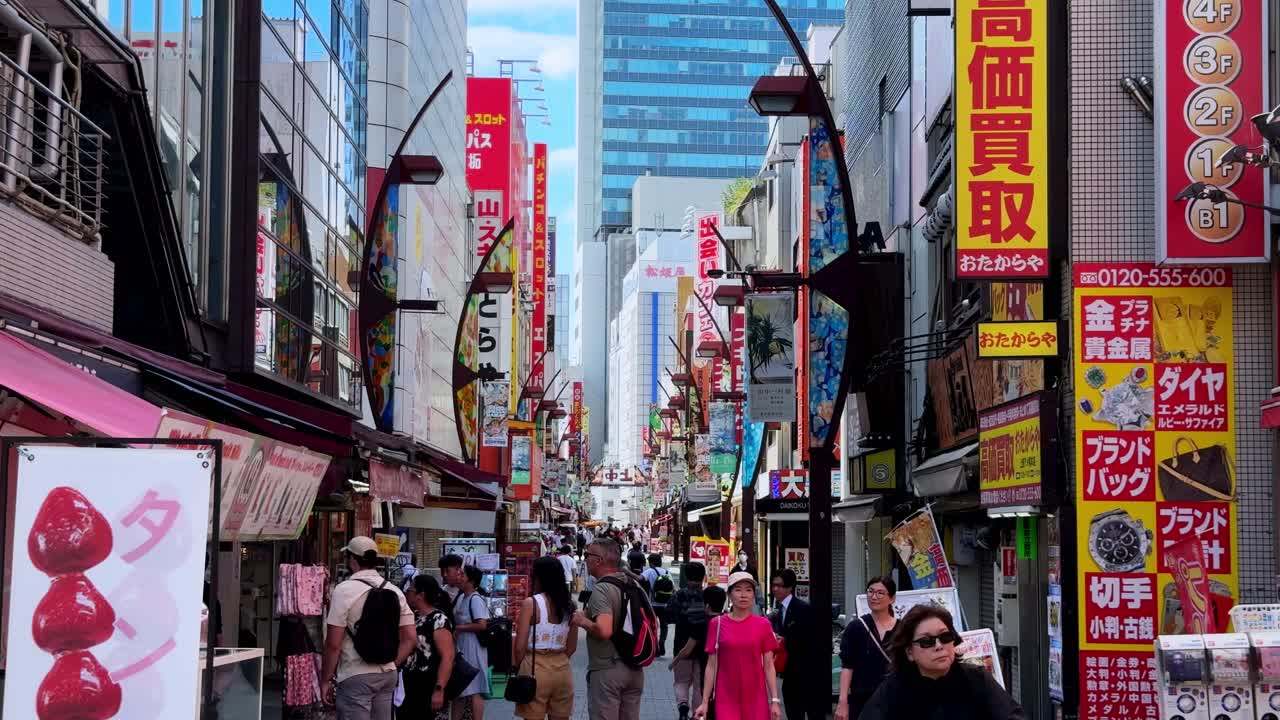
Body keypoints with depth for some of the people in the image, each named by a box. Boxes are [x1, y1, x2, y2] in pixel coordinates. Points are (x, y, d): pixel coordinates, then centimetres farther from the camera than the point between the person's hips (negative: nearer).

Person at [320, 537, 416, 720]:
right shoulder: (394, 591, 9)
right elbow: (410, 638, 7)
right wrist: (391, 665, 13)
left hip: (356, 677, -6)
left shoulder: (345, 590, -10)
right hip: (387, 675, 6)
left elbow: (333, 644, -12)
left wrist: (326, 679, -4)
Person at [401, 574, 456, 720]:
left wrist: (439, 689, -26)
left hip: (430, 690, -8)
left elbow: (447, 657, -20)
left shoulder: (438, 620, -12)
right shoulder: (413, 617, 12)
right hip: (411, 689, 8)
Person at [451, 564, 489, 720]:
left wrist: (459, 628, -16)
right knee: (459, 688, 18)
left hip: (472, 649, -10)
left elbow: (482, 625, -25)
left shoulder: (475, 599, -16)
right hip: (461, 648, 10)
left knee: (474, 690, -5)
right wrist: (453, 628, 6)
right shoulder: (461, 597, 11)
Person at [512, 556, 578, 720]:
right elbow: (572, 647, 9)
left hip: (535, 668, -4)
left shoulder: (531, 603, -9)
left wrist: (519, 667, 6)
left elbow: (520, 646, -10)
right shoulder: (569, 605, 4)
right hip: (562, 668, 4)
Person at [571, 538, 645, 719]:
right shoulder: (633, 585, 8)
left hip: (607, 669, -8)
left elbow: (604, 630, -31)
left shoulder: (601, 589, -17)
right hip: (634, 669, 8)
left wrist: (582, 621, -12)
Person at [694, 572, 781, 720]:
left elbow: (768, 666, 4)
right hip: (726, 699, -1)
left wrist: (775, 700, -2)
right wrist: (705, 702, 0)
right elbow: (711, 666, 3)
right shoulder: (717, 624, 1)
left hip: (756, 699, 1)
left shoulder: (763, 625, 2)